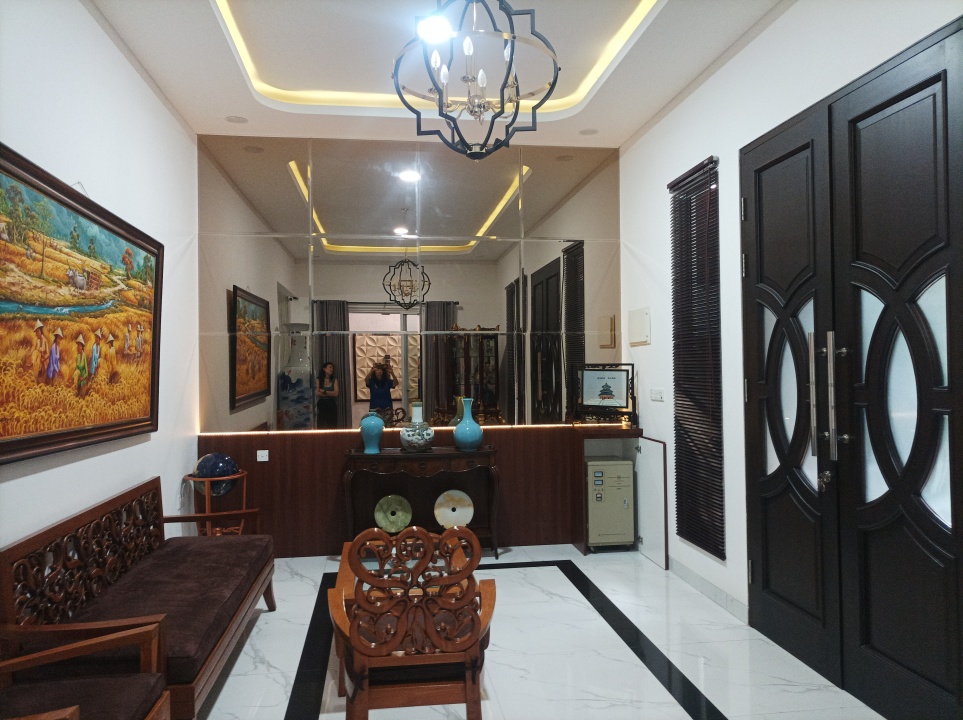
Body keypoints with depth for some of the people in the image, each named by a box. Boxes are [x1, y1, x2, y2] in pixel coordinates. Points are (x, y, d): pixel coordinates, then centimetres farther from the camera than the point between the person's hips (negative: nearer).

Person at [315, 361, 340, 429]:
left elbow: (336, 393, -3)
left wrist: (324, 391, -6)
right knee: (322, 426, -7)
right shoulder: (319, 380, 5)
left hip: (331, 405, 2)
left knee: (332, 426, -3)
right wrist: (331, 393, -6)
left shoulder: (334, 380, 9)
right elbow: (318, 393, -7)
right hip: (322, 405, -1)